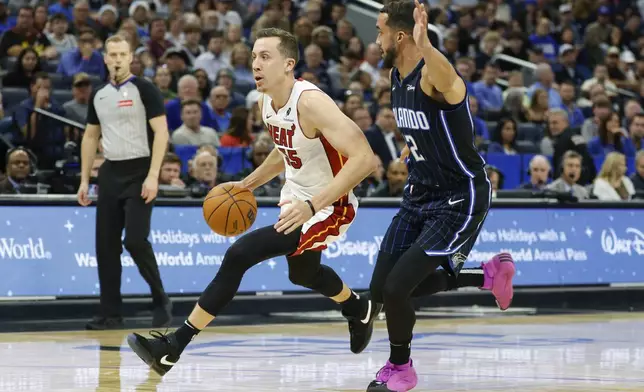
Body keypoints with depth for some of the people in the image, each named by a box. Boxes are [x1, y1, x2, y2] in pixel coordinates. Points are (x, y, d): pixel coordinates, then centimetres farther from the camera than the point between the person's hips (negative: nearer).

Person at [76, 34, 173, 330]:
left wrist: (153, 175, -19)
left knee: (135, 240, -15)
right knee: (106, 245, 3)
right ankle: (110, 314, 10)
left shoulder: (144, 90, -6)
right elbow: (90, 138, 19)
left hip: (138, 172, -6)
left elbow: (161, 132, -11)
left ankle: (160, 299, 4)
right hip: (110, 173, 6)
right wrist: (84, 180, 13)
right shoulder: (98, 96, 12)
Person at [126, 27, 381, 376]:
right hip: (297, 197, 10)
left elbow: (364, 158, -36)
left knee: (239, 255, -22)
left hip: (328, 205, -10)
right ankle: (359, 309, 64)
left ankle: (175, 345, -17)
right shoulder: (266, 103, -3)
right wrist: (249, 183, 6)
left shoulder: (310, 102, -29)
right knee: (303, 273, 33)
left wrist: (313, 204, -41)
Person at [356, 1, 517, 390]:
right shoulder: (397, 76, 1)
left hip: (459, 199, -9)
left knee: (396, 288, -15)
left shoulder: (432, 74, -25)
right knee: (381, 289, 10)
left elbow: (452, 87, -53)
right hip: (421, 193, 9)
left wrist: (425, 46, -71)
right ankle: (491, 274, 26)